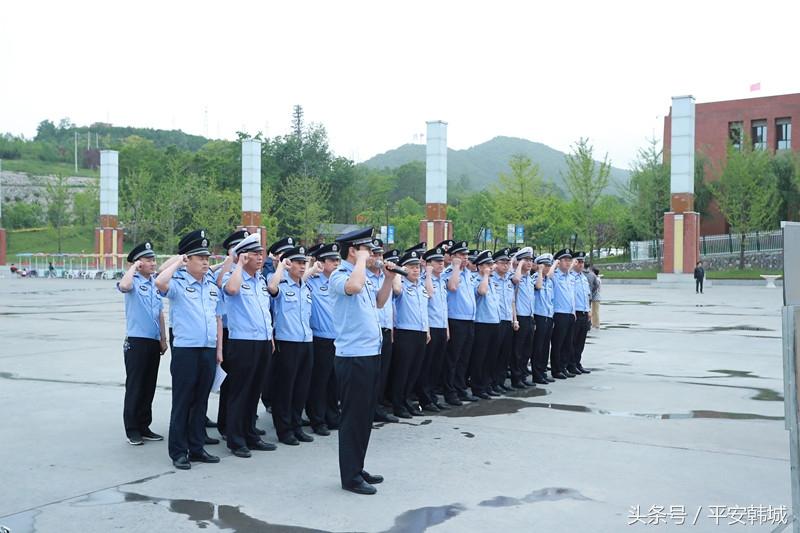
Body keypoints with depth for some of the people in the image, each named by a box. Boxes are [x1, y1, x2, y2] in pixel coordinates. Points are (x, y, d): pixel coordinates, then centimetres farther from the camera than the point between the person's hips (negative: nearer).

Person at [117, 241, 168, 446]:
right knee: (134, 387, -1)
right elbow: (124, 286, -32)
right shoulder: (134, 281, -6)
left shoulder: (156, 282, 13)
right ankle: (132, 430, 7)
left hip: (154, 342, 6)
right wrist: (134, 267, -17)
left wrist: (163, 339, 16)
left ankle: (144, 427, 21)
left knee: (149, 387, 11)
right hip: (136, 341, -6)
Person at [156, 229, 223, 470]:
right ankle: (178, 452, 8)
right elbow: (159, 283, -27)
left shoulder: (212, 287, 15)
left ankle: (196, 448, 20)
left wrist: (219, 349, 14)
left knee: (201, 402, 11)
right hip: (185, 350, -6)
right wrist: (178, 263, -13)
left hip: (209, 351, 6)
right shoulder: (178, 284, -3)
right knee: (182, 403, 0)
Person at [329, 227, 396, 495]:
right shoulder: (339, 276, -12)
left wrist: (389, 279, 13)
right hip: (352, 357, -9)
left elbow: (379, 302, 27)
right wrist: (362, 260, -20)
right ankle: (350, 477, 6)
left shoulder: (363, 276, 15)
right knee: (353, 416, -3)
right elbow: (353, 287, -35)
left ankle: (357, 468, 26)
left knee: (365, 415, 15)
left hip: (370, 354, 9)